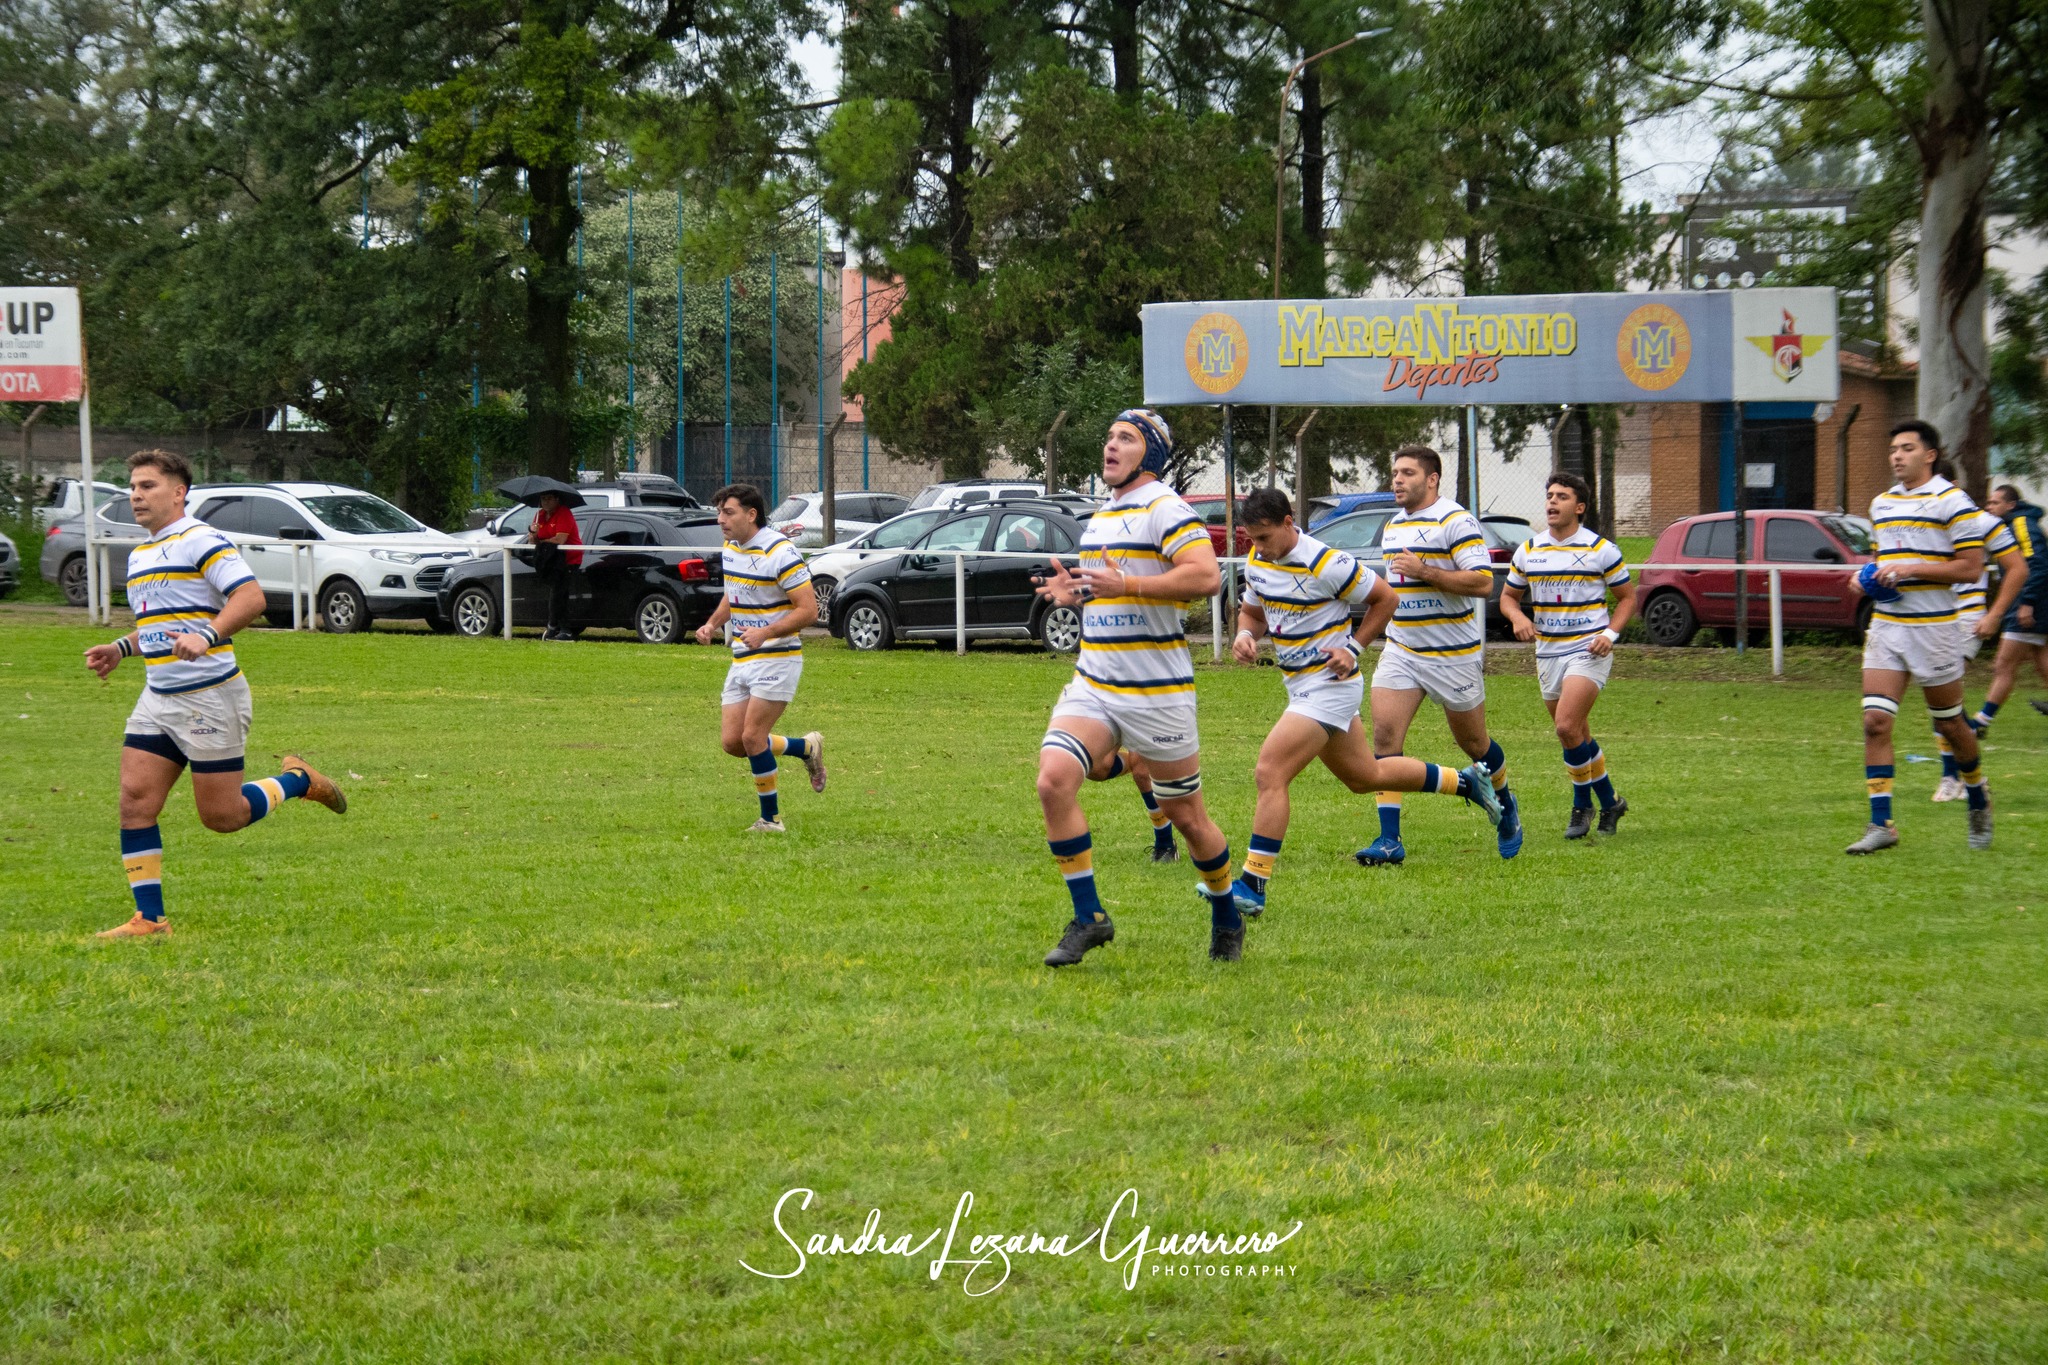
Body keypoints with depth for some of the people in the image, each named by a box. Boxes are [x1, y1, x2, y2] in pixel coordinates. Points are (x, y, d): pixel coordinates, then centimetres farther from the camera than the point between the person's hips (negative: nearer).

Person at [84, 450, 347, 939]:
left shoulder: (200, 541, -11)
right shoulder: (140, 555, 18)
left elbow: (251, 597, -22)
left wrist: (207, 636, -35)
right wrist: (120, 649, 14)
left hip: (210, 695, -8)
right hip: (158, 697, 8)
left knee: (221, 816, -4)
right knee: (135, 800, -4)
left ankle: (297, 782, 23)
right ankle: (149, 919, 0)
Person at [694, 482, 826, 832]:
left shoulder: (780, 552, -17)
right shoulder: (731, 547, 8)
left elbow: (808, 610, -18)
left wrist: (765, 633, -30)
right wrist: (713, 624, 7)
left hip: (776, 660, -8)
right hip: (742, 660, 8)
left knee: (752, 737, -11)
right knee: (732, 742, 3)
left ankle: (771, 819, 4)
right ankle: (807, 748, 24)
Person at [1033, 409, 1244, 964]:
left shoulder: (1165, 508, -10)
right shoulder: (1102, 516, 16)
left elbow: (1206, 575, -24)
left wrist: (1124, 584, -25)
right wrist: (1076, 593, 9)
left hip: (1157, 692, -7)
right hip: (1093, 685, 7)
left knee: (1186, 816, 5)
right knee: (1054, 780, -16)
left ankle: (1227, 918, 29)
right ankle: (1088, 918, -9)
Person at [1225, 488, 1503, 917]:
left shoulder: (1325, 564, -20)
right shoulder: (1256, 561, 2)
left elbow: (1385, 597, -9)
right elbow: (1253, 611, 17)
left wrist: (1353, 648, -15)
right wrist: (1245, 635, -5)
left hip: (1329, 684, -9)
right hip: (1300, 685, 9)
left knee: (1270, 773, -18)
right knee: (1366, 776, 21)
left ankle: (1252, 886, -17)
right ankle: (1466, 782, 38)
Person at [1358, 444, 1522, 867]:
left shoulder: (1456, 522, -13)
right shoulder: (1393, 525, 12)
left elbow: (1483, 582, -22)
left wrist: (1423, 571, -26)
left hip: (1453, 654, -6)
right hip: (1400, 652, 6)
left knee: (1472, 742, 9)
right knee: (1384, 734, -11)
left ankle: (1506, 807, 38)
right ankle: (1389, 840, -12)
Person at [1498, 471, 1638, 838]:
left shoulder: (1600, 550, -4)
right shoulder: (1528, 550, 7)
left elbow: (1628, 596, 4)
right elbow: (1509, 595, 16)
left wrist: (1610, 633, -11)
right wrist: (1517, 618, -7)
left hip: (1588, 650, -5)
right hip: (1547, 653, 5)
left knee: (1567, 727, -19)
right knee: (1578, 736, 11)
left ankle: (1582, 804, -2)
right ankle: (1609, 802, 28)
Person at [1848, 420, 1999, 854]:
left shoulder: (1952, 501, -7)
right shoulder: (1881, 503, 14)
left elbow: (1970, 567, -11)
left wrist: (1911, 570, -18)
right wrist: (1868, 575, 7)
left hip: (1933, 627, -5)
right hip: (1885, 625, 5)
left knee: (1950, 724, 7)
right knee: (1875, 721, -8)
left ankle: (1978, 801, 32)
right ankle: (1881, 824, -8)